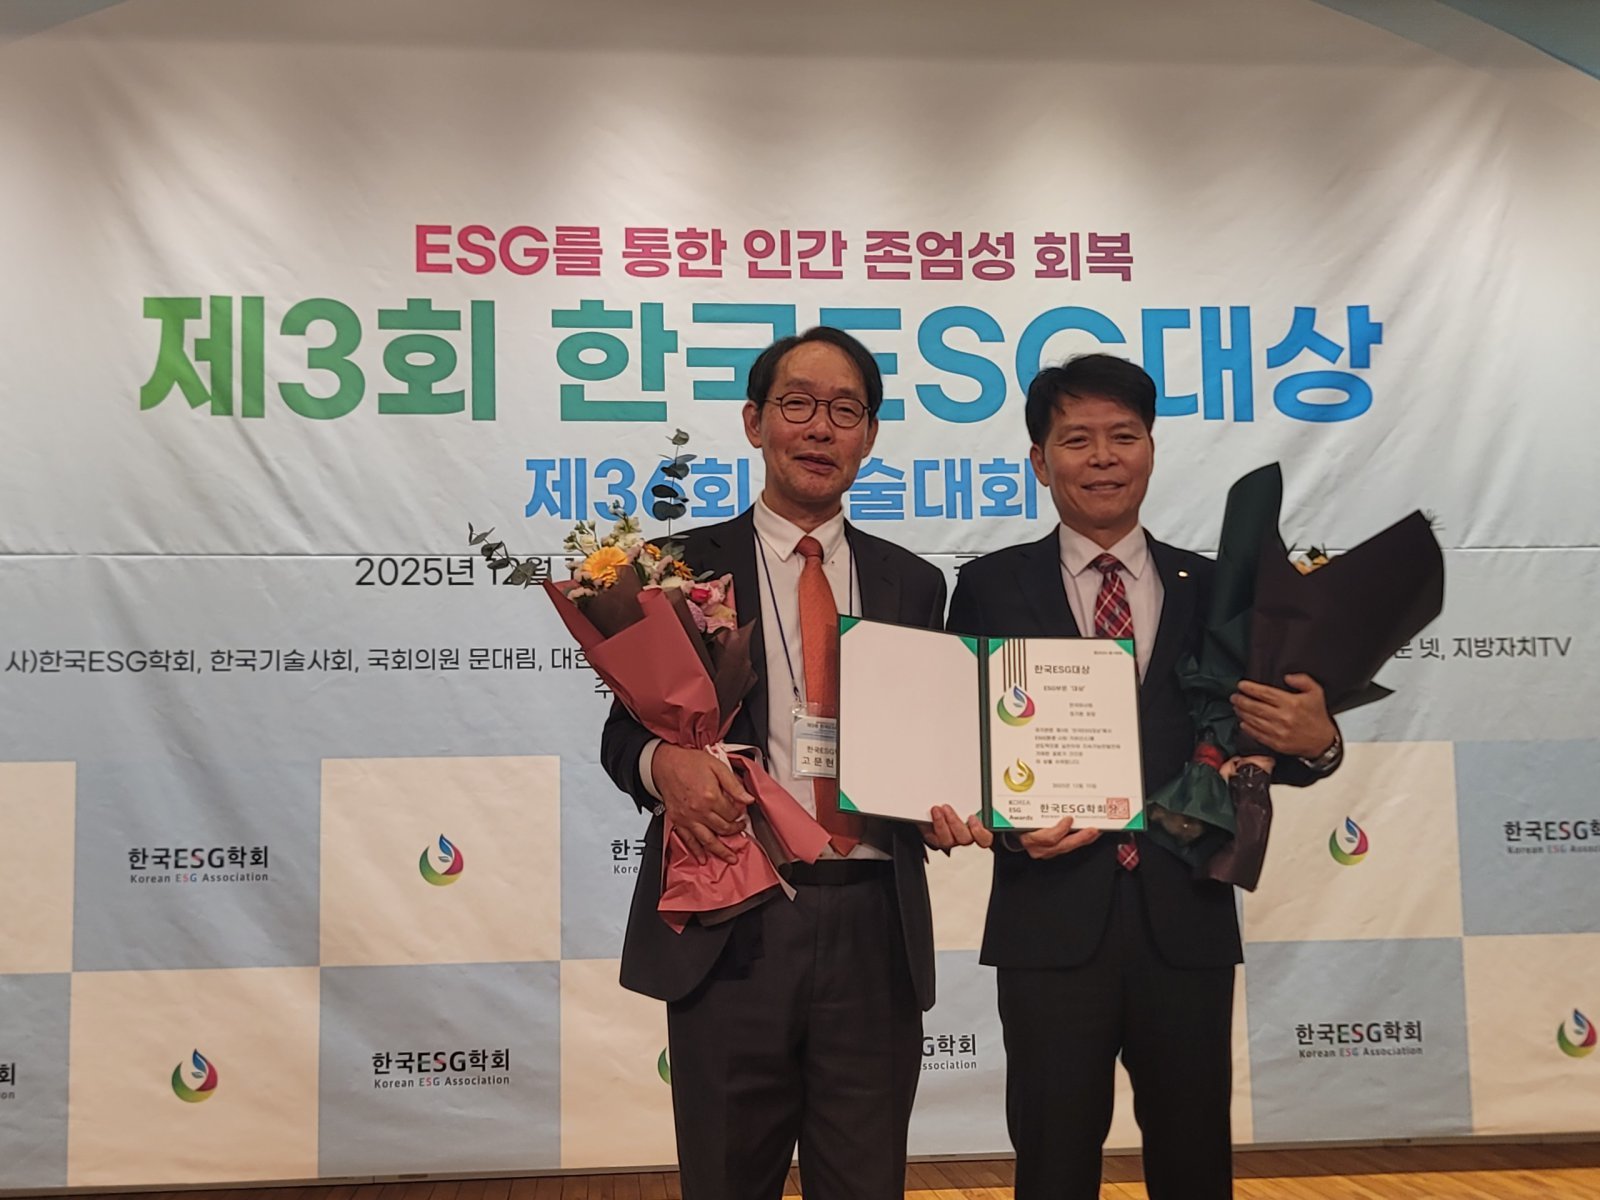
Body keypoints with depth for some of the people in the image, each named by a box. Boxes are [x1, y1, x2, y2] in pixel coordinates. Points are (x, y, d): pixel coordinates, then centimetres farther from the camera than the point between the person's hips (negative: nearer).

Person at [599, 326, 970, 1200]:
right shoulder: (683, 567, 4)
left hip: (876, 928, 2)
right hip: (729, 930, -2)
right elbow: (625, 731, 4)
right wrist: (665, 761, -18)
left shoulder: (913, 584, 11)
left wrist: (941, 807, -6)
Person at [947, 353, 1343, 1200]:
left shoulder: (1212, 590, 7)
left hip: (1187, 920, 2)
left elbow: (1252, 745, 7)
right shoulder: (990, 588, 3)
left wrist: (1316, 743, -14)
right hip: (1052, 918, -1)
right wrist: (1008, 826, -16)